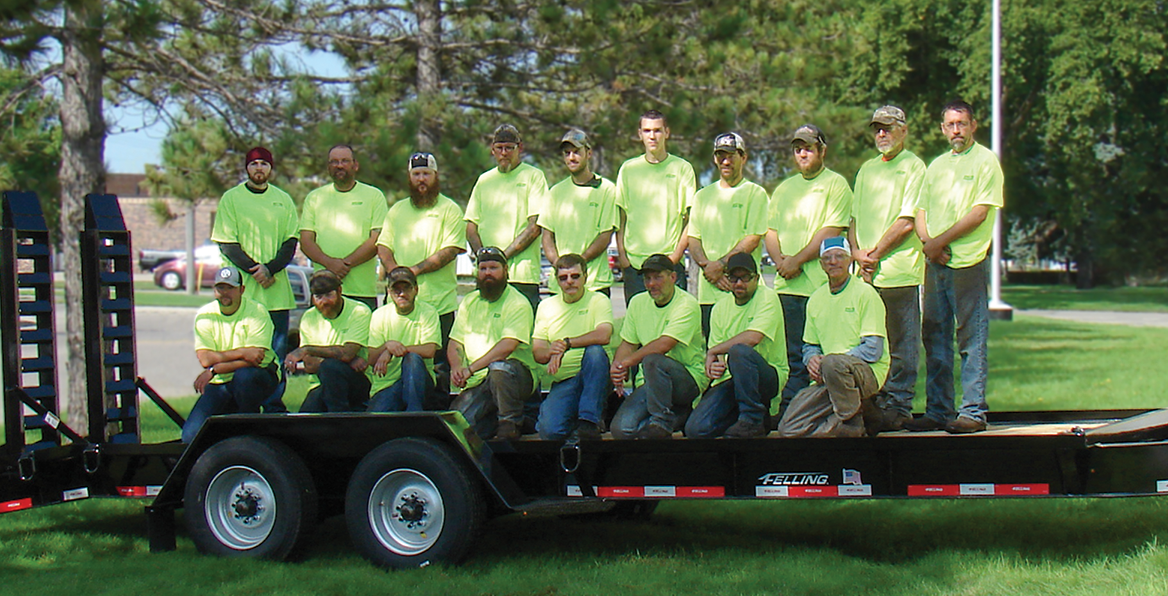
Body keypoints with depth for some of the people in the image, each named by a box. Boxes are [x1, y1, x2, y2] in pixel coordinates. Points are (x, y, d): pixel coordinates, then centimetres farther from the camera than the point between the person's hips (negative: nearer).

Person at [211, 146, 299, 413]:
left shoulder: (283, 200, 13)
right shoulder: (231, 198, 5)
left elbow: (290, 243, 8)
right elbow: (227, 244, -1)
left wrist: (270, 269, -10)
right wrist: (254, 269, -13)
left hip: (276, 290, 3)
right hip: (242, 291, -3)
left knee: (276, 354, 2)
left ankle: (274, 407, 8)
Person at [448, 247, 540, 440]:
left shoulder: (518, 303, -4)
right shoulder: (469, 303, 16)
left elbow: (507, 346, -17)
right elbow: (455, 343, 13)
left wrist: (471, 369, -24)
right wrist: (456, 368, -10)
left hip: (519, 376, -5)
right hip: (477, 382, 5)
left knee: (499, 368, -39)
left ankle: (510, 424, -18)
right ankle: (495, 420, 12)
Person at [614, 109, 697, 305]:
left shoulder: (682, 168, 5)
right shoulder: (628, 169, 11)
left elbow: (691, 220, 3)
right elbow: (620, 219, 12)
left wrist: (677, 254, -8)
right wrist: (622, 256, 1)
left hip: (671, 263, -2)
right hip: (634, 262, 2)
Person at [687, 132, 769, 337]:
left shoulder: (755, 193, 5)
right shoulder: (703, 195, 19)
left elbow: (752, 240, -5)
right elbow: (693, 240, 12)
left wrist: (720, 264, -13)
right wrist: (707, 265, -7)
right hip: (708, 292, 4)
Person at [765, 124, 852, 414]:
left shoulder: (836, 184, 2)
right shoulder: (784, 189, 23)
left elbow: (831, 231, -8)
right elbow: (770, 230, 19)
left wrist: (797, 260, -11)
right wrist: (779, 259, -2)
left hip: (820, 284, -5)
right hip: (787, 285, 5)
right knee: (793, 357, 6)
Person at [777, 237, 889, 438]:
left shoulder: (864, 293, -3)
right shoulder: (816, 299, 16)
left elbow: (873, 350, -10)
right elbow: (810, 345, 22)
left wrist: (828, 360, -16)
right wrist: (812, 359, -5)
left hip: (868, 372, -6)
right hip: (826, 377, 6)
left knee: (833, 364, -42)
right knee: (789, 428, -13)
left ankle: (853, 423, -17)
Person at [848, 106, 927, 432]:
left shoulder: (913, 166, 0)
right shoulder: (867, 169, 21)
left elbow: (907, 221, -9)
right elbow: (854, 217, 19)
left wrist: (876, 254, -9)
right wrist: (857, 252, 1)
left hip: (899, 271, -6)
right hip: (865, 272, 6)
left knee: (901, 345, -2)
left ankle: (898, 406, 0)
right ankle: (875, 404, 12)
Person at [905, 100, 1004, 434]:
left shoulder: (985, 161, -1)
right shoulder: (936, 165, 19)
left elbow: (980, 212, -10)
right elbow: (921, 211, 17)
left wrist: (941, 241, -11)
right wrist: (927, 242, -3)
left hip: (968, 263, -7)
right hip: (935, 264, 7)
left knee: (971, 340, -5)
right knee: (935, 338, 7)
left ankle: (974, 412, -3)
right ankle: (937, 410, 13)